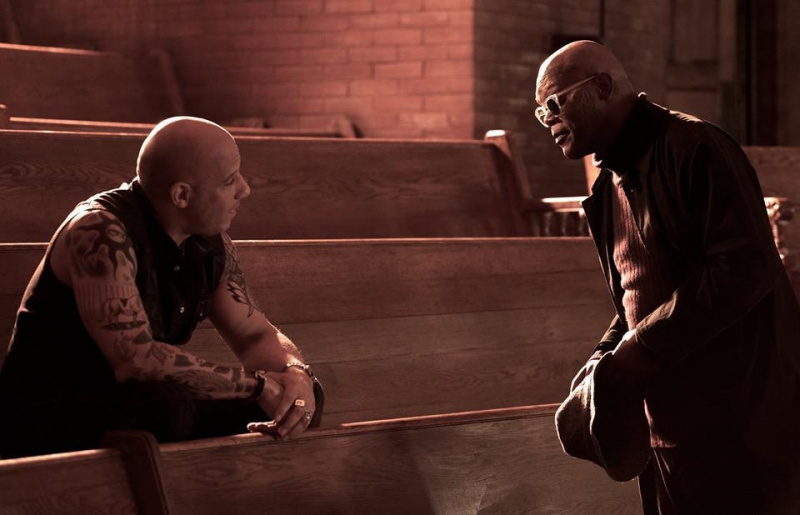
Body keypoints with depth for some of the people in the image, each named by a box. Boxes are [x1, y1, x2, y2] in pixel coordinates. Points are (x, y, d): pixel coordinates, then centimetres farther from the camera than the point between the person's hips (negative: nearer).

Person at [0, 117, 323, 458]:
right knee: (166, 406, -37)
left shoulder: (210, 244, 3)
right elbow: (136, 360, -33)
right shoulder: (102, 234, -23)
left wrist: (297, 375, -14)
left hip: (136, 412, 8)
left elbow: (255, 335, 11)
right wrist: (259, 384, -27)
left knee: (302, 396, -2)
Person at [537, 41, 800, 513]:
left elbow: (746, 268, -22)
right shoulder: (613, 180, 15)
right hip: (669, 419, 9)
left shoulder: (695, 149, -13)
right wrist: (604, 364, 3)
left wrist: (634, 356, -20)